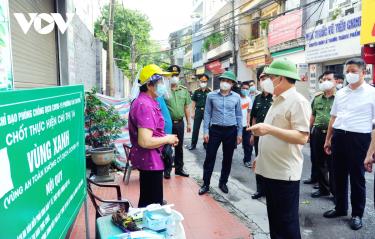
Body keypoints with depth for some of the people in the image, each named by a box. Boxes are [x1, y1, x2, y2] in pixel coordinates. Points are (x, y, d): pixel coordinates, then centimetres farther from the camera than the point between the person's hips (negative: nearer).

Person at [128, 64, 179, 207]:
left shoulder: (145, 101, 11)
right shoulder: (145, 106, -23)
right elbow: (145, 141, -31)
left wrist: (165, 138, 10)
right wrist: (167, 139, -15)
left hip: (148, 160, 11)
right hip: (150, 162, -11)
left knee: (146, 201, 22)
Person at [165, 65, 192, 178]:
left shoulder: (184, 90, 6)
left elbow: (186, 107, 10)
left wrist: (188, 123, 9)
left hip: (180, 123, 4)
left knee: (179, 147, 15)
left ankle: (179, 168, 28)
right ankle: (167, 169, 21)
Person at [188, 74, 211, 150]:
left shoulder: (210, 91, -2)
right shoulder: (196, 91, 2)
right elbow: (193, 102, 6)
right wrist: (193, 112, 1)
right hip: (198, 111, 1)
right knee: (195, 128, 5)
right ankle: (193, 144, 14)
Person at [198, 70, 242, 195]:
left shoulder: (236, 97, 1)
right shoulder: (211, 95, -2)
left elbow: (238, 116, 7)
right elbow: (207, 114, 1)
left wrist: (239, 133, 4)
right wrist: (206, 131, -4)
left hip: (231, 131, 1)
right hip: (215, 129, -1)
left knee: (227, 159, 11)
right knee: (210, 157, 1)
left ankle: (223, 182, 27)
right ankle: (206, 184, 14)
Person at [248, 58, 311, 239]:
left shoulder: (298, 101, -14)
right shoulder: (277, 100, 14)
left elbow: (302, 137, -22)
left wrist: (269, 129, -28)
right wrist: (261, 157, 20)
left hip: (285, 172, -9)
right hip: (270, 169, 9)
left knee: (287, 222, 4)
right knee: (274, 219, 20)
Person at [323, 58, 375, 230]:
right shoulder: (340, 93, 11)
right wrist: (328, 139, 13)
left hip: (358, 138, -5)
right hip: (339, 136, 5)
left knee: (357, 177, 6)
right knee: (339, 175, 14)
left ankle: (357, 214, 22)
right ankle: (340, 208, 32)